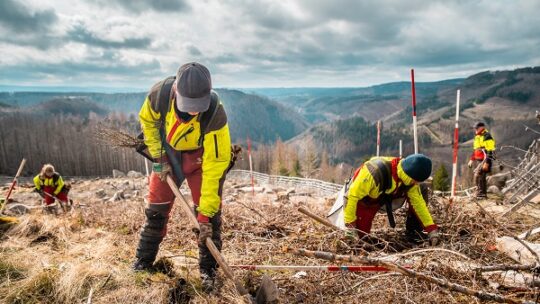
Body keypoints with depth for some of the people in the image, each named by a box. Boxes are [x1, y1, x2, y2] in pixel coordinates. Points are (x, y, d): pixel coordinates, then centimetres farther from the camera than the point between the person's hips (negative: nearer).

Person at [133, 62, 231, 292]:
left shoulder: (216, 114, -38)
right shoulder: (160, 94, -31)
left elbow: (215, 163, -33)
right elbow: (147, 120, -6)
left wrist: (205, 212, -31)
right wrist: (159, 158, -10)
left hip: (202, 157, -2)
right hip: (168, 153, 3)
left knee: (210, 215, -8)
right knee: (156, 209, 6)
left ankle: (208, 271, 11)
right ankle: (142, 263, 25)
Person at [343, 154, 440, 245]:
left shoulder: (409, 178, -20)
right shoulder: (377, 172, -41)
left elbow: (419, 203, -8)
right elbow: (352, 195, -35)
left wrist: (432, 229, -13)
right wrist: (350, 224, -31)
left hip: (387, 197, 5)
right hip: (364, 200, -5)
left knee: (422, 190, -9)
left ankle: (413, 232, 0)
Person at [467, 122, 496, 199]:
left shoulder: (487, 137, -13)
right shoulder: (477, 137, 17)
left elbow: (490, 152, -19)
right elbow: (475, 149, 26)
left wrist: (486, 163, -24)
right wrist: (472, 159, 22)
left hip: (484, 160, -10)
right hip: (478, 161, 10)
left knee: (478, 176, -16)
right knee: (481, 177, 13)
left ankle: (480, 194, -12)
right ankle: (483, 194, 21)